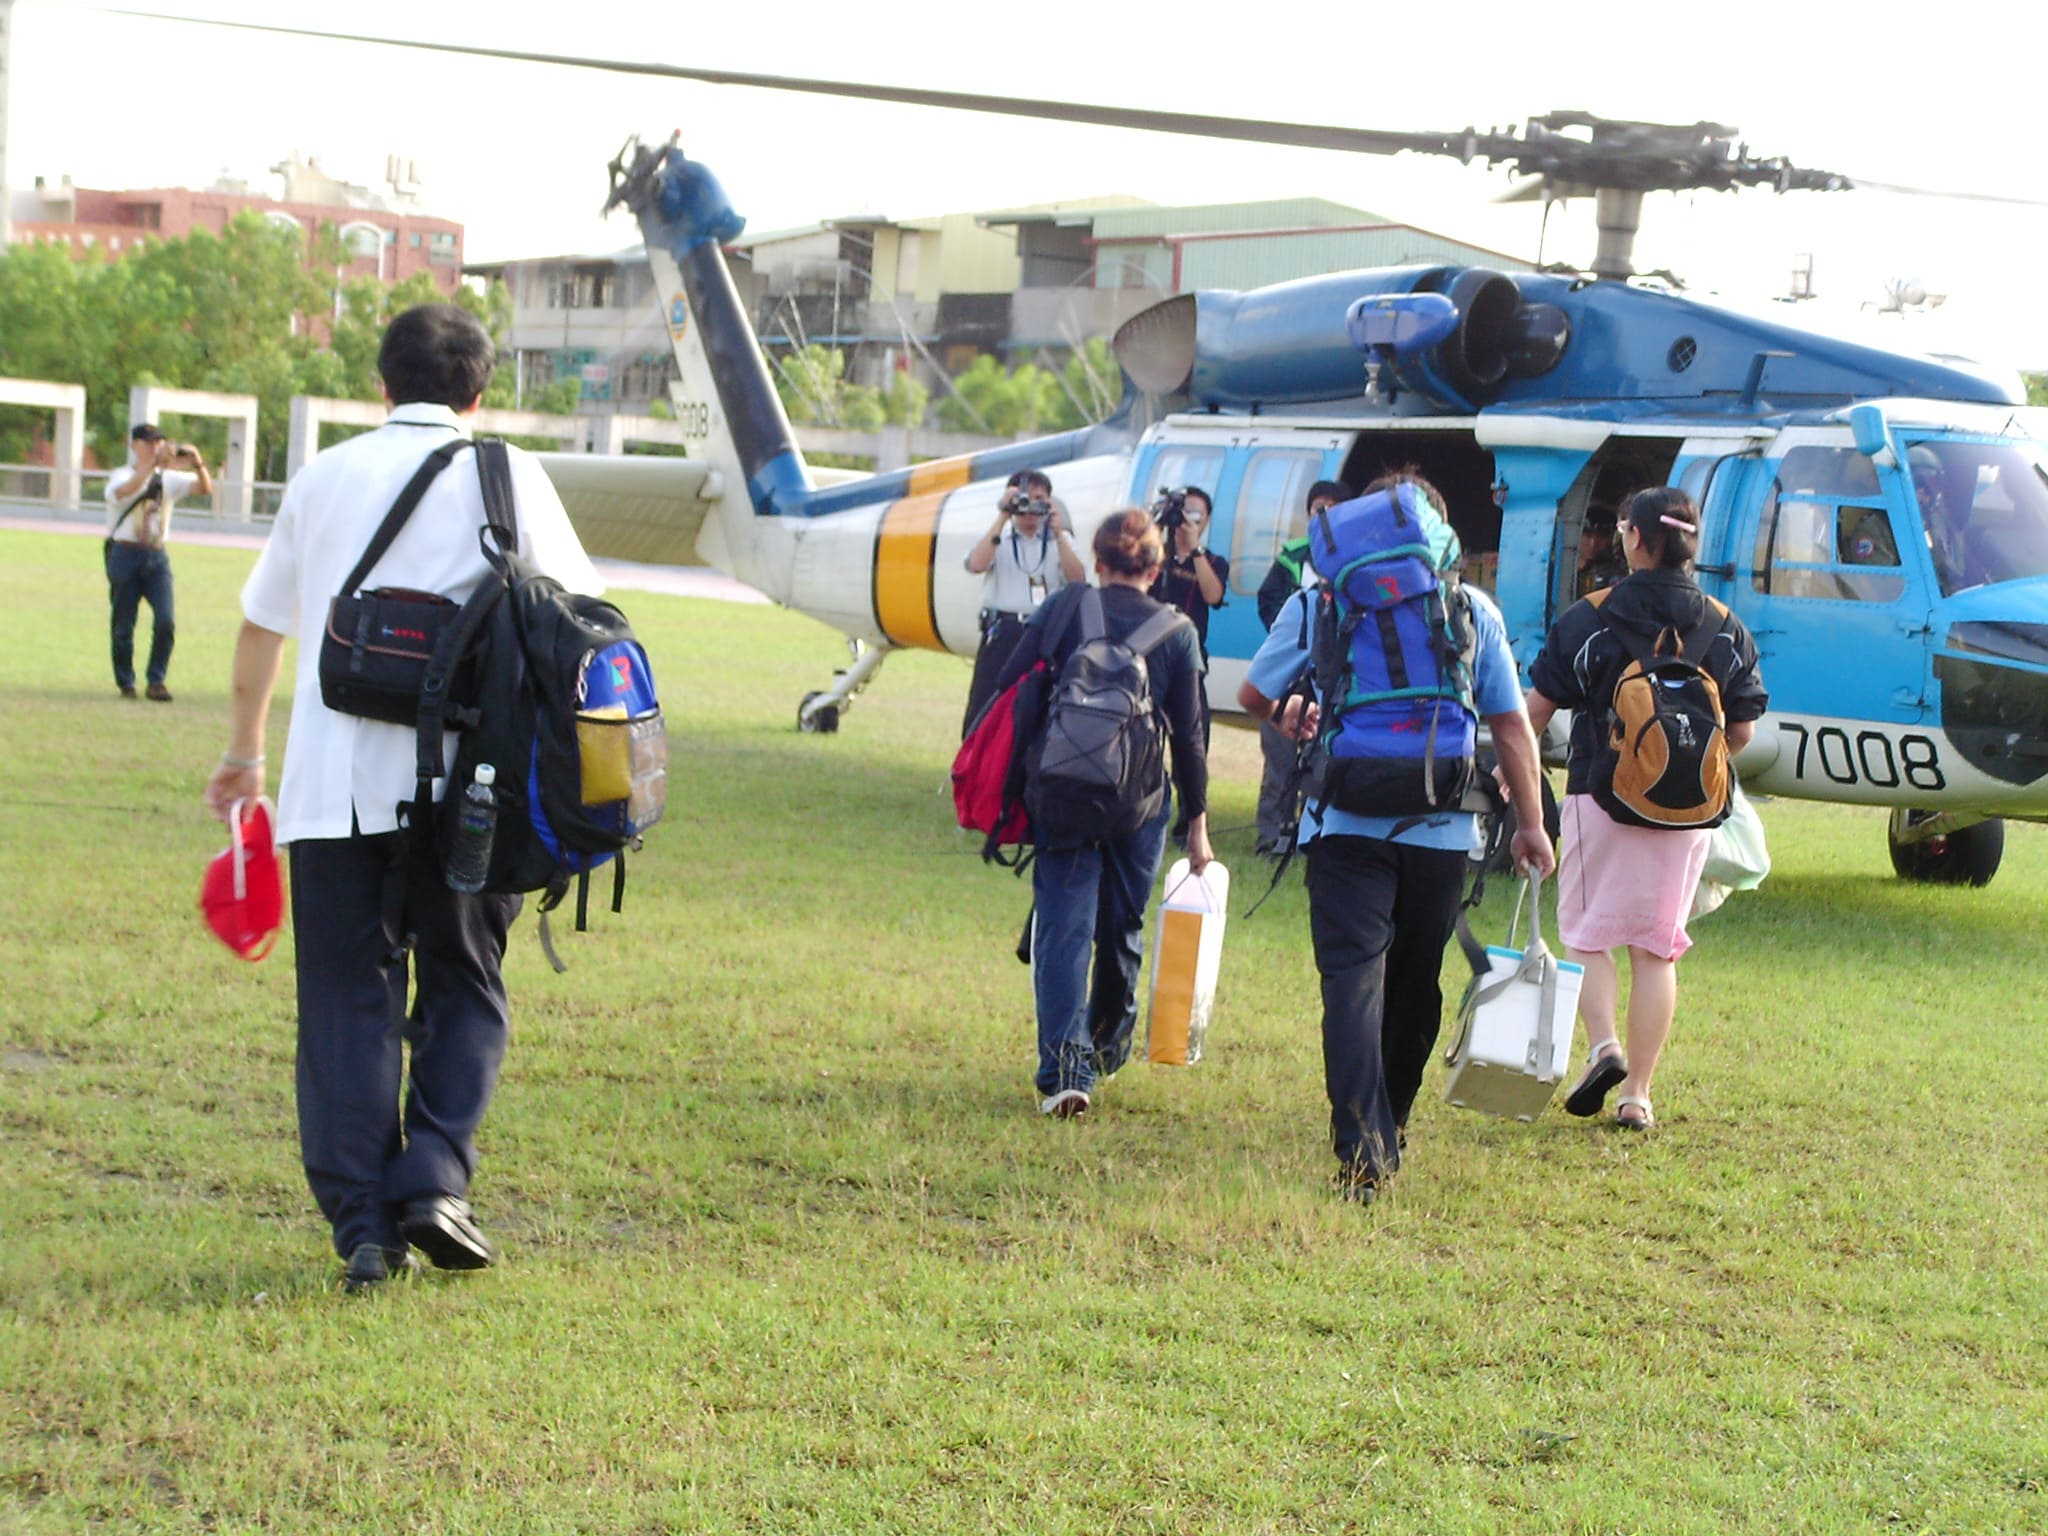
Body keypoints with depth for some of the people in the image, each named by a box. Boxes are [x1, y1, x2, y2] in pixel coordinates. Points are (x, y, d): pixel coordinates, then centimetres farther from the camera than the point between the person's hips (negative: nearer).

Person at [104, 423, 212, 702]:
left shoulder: (170, 478, 10)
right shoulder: (122, 476, -1)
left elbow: (205, 488, -2)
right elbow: (125, 491, -26)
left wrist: (197, 462, -21)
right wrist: (154, 463, -35)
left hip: (157, 556, 3)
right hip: (125, 555, -3)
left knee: (166, 620, -12)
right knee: (123, 624, 2)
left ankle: (157, 680, 0)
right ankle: (125, 683, 16)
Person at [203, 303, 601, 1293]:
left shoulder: (325, 477, 14)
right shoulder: (505, 476, 5)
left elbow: (261, 624, 23)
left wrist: (246, 748, 36)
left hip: (329, 787, 2)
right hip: (457, 784, -2)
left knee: (347, 999, 6)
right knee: (461, 989, 11)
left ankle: (361, 1225, 0)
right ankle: (433, 1180, -4)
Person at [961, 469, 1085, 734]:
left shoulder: (1060, 539, 12)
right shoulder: (998, 536, 10)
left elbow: (1077, 579, -4)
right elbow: (976, 564, -12)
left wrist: (1058, 534, -11)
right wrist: (1002, 518, -12)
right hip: (1002, 633, -1)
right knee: (984, 710, -4)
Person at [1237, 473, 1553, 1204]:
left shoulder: (1317, 604, 1)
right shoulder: (1474, 610, 4)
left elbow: (1253, 695, 9)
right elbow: (1511, 724, 4)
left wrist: (1291, 719, 30)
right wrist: (1531, 822, 11)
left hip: (1346, 825, -2)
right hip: (1441, 831, 2)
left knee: (1353, 978, -6)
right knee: (1415, 984, 17)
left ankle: (1363, 1148, -20)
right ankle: (1391, 1123, 33)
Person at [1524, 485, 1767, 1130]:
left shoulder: (1588, 619, -7)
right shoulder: (1727, 629, 2)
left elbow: (1538, 706, -4)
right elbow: (1743, 730, 4)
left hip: (1602, 794, -3)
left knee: (1587, 934, 10)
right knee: (1658, 946, 9)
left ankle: (1602, 1044, -13)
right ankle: (1637, 1093, 8)